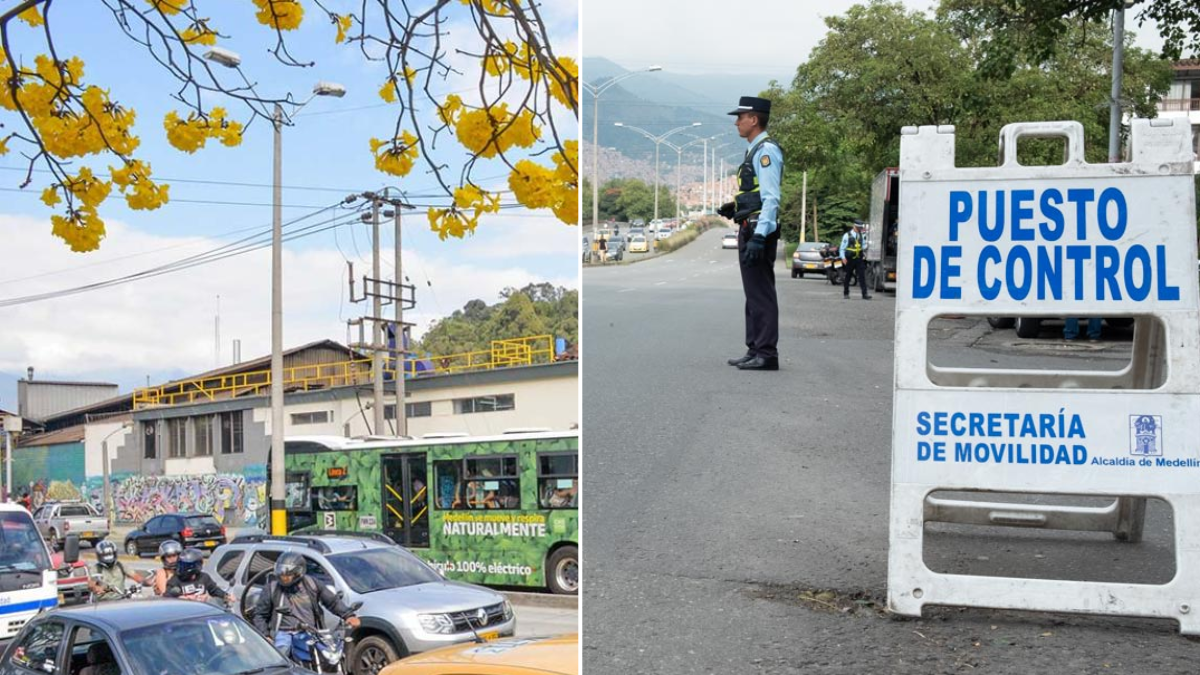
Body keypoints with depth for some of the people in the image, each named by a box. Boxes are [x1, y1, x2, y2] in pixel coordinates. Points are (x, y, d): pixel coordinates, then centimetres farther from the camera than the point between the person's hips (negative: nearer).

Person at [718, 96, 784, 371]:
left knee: (762, 294, -8)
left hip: (759, 230, -11)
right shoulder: (755, 151, 18)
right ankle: (755, 350, 20)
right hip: (749, 230, 11)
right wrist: (734, 207, 14)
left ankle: (767, 354, -6)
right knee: (753, 293, 14)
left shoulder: (767, 151, -13)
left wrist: (759, 237, -26)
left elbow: (771, 198, -20)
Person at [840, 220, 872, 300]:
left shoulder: (861, 235, 10)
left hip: (859, 259, 3)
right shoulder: (847, 235, -4)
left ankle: (865, 294, -10)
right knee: (847, 277, 7)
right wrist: (843, 258, -15)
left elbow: (863, 245, 19)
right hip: (849, 260, -3)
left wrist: (865, 247, -5)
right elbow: (842, 248, -3)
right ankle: (845, 294, 20)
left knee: (862, 276, -7)